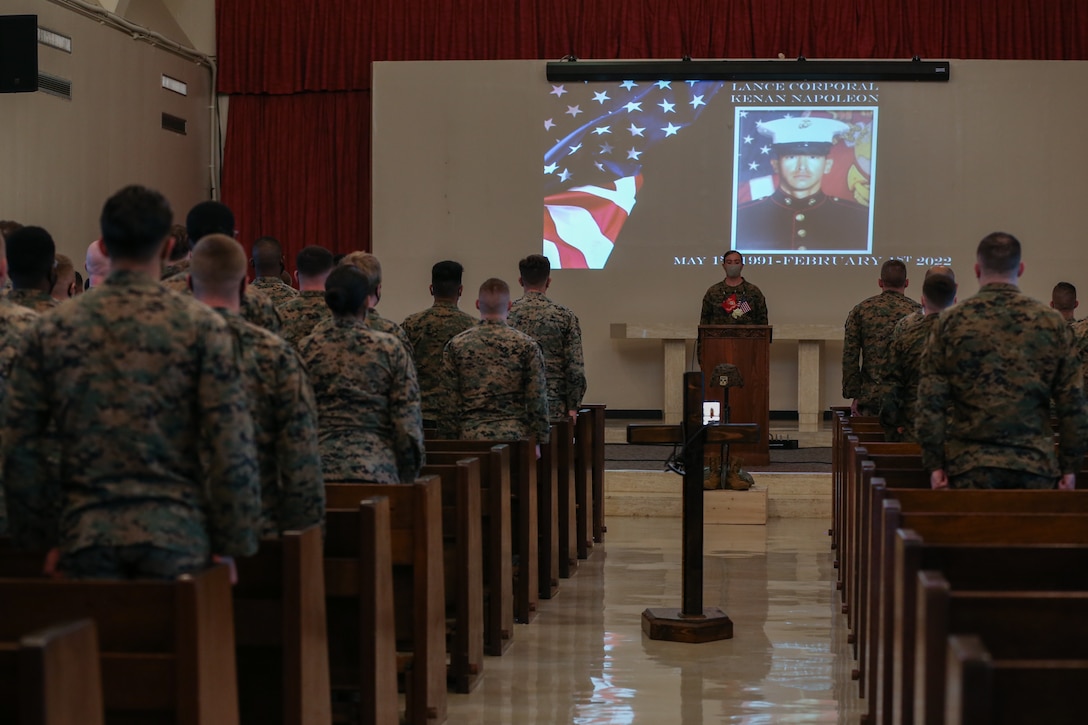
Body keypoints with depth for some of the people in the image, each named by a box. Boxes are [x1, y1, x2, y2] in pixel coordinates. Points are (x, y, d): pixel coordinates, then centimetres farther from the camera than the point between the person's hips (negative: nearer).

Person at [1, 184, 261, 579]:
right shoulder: (201, 325, -3)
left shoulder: (52, 328, 4)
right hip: (174, 532, -2)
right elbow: (232, 447, -7)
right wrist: (232, 547, 1)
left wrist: (41, 540, 14)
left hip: (85, 536, 2)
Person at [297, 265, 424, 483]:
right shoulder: (390, 349, 0)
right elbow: (408, 419, -1)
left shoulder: (307, 349, 3)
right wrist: (409, 477, 8)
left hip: (320, 466, 1)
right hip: (376, 470, -1)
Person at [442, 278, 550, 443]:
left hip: (470, 436, 1)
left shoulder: (456, 345, 2)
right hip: (514, 436, -1)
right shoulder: (527, 345, -1)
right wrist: (538, 442, 6)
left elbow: (449, 402, 2)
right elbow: (537, 399, -1)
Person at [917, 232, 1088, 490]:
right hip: (1035, 464, 1)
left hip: (971, 466, -1)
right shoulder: (1051, 322, 3)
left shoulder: (951, 321, 0)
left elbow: (931, 401, -3)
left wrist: (934, 464, 1)